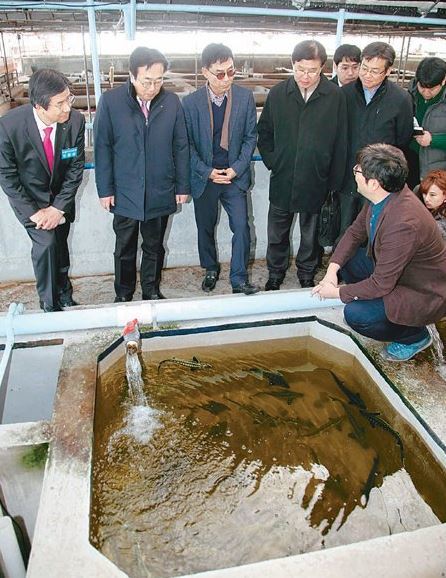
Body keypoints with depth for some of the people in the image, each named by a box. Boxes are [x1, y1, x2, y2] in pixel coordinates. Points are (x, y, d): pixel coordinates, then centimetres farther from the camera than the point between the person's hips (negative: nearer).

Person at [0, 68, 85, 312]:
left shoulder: (76, 121, -22)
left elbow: (76, 168, -11)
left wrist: (58, 207, -14)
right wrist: (33, 212, -19)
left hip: (61, 196, 3)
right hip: (27, 198, -2)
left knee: (60, 246, 11)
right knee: (45, 243, -15)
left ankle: (64, 296, 34)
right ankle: (49, 305, 4)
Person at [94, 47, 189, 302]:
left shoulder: (172, 102, -4)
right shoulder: (111, 101, -9)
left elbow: (181, 147, 2)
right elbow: (102, 147, -4)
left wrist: (182, 186, 2)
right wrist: (105, 189, -5)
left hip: (161, 193, 1)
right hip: (124, 193, -1)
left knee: (155, 247, 16)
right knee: (125, 249, 13)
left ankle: (152, 291, 35)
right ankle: (123, 295, 33)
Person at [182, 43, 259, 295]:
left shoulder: (245, 97, -4)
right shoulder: (191, 102, -7)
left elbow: (250, 137, 0)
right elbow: (187, 144, -4)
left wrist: (237, 168, -10)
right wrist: (207, 172, -12)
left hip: (235, 176, 0)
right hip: (204, 177, 0)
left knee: (241, 228, -5)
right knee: (205, 228, 14)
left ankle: (239, 279, 9)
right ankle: (211, 270, 35)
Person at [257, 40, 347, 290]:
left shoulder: (336, 96, -7)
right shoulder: (278, 93, -2)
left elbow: (340, 142, -3)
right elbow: (264, 133, 9)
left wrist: (334, 181, -3)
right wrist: (272, 161, -1)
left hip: (315, 181, -1)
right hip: (282, 180, 1)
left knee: (310, 233, 15)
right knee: (277, 232, 13)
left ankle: (307, 274, 36)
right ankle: (275, 273, 34)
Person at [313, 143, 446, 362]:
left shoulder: (403, 224, -37)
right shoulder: (381, 196, -11)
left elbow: (381, 284, -29)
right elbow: (355, 232, 3)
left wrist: (337, 292, -16)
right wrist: (332, 269, -10)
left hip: (425, 295, -8)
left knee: (355, 314, -22)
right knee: (346, 257, 1)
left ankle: (415, 337, 3)